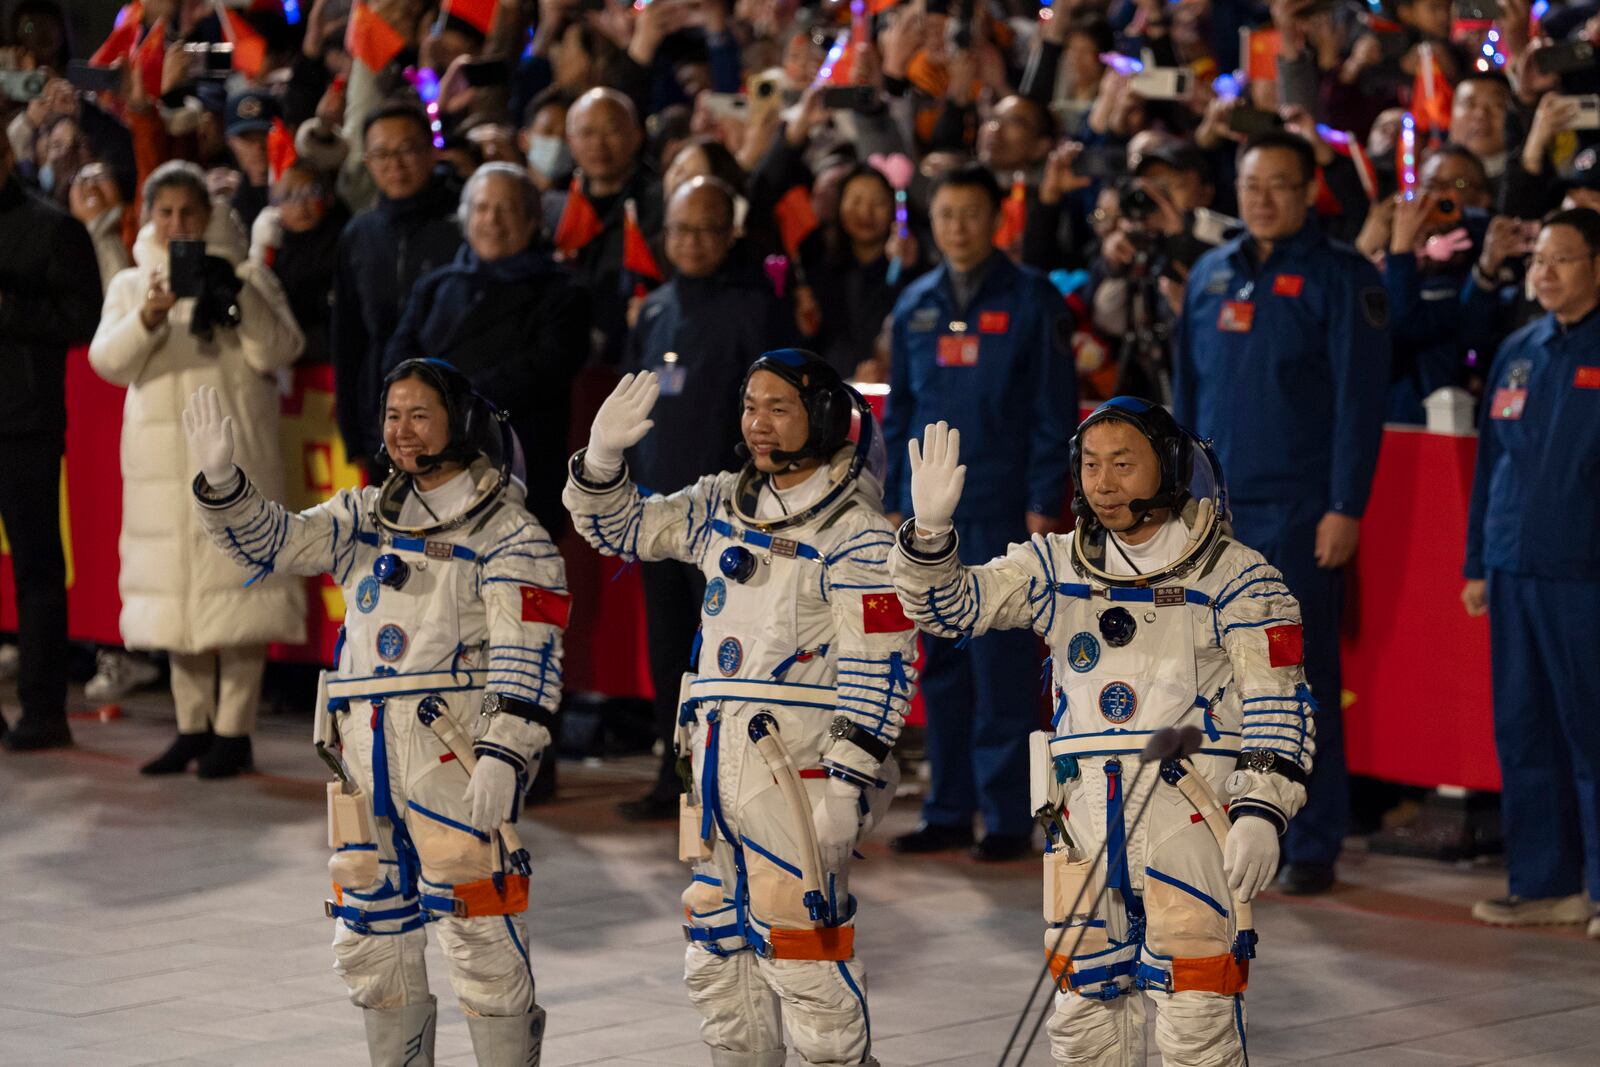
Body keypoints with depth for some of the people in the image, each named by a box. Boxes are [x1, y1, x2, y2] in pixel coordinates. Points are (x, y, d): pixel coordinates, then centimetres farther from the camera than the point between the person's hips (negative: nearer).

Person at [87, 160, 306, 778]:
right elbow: (107, 361, -1)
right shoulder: (131, 285, 13)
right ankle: (192, 727, 14)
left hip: (233, 454, -3)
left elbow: (279, 351, -5)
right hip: (160, 459, 3)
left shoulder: (246, 277, 6)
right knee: (175, 588, 5)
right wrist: (148, 318, -19)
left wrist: (239, 297, -19)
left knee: (234, 585, -9)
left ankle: (234, 730, -4)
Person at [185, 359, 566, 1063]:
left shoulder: (505, 531, -2)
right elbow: (270, 543, 12)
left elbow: (526, 656, -10)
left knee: (478, 933, -9)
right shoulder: (366, 518, 17)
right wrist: (221, 481, -7)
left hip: (454, 750, -7)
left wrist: (503, 757, -20)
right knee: (371, 938, 13)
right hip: (365, 756, 7)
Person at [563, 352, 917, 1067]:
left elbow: (878, 672, -12)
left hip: (798, 760, -8)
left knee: (801, 941, -11)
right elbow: (617, 527, 21)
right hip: (716, 759, 8)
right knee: (718, 948, 13)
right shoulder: (723, 506, 14)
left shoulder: (856, 533, -8)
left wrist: (845, 787, -18)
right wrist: (603, 456, 1)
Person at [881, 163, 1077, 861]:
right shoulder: (916, 305, 12)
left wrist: (1043, 503, -9)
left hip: (1002, 509, -5)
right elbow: (898, 410, 15)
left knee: (1001, 663, -5)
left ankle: (1007, 814, 0)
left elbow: (1053, 410, -3)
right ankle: (949, 809, 15)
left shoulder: (1029, 300, -1)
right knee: (942, 663, 8)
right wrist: (893, 502, 10)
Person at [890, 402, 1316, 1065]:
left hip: (1192, 807, -4)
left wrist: (1261, 811, -12)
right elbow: (950, 607, 5)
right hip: (1085, 810, 4)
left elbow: (1277, 703, -2)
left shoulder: (1233, 575, 0)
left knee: (1196, 1011, -9)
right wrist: (930, 529, -14)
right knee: (1084, 1006, 10)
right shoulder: (1055, 567, 11)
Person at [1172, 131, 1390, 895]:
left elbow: (1358, 400, -7)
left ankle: (1313, 845, 3)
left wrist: (1345, 508, -13)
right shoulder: (1209, 275, 13)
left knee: (1301, 678, -3)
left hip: (1298, 515, -5)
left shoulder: (1341, 278, -3)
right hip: (1213, 510, 5)